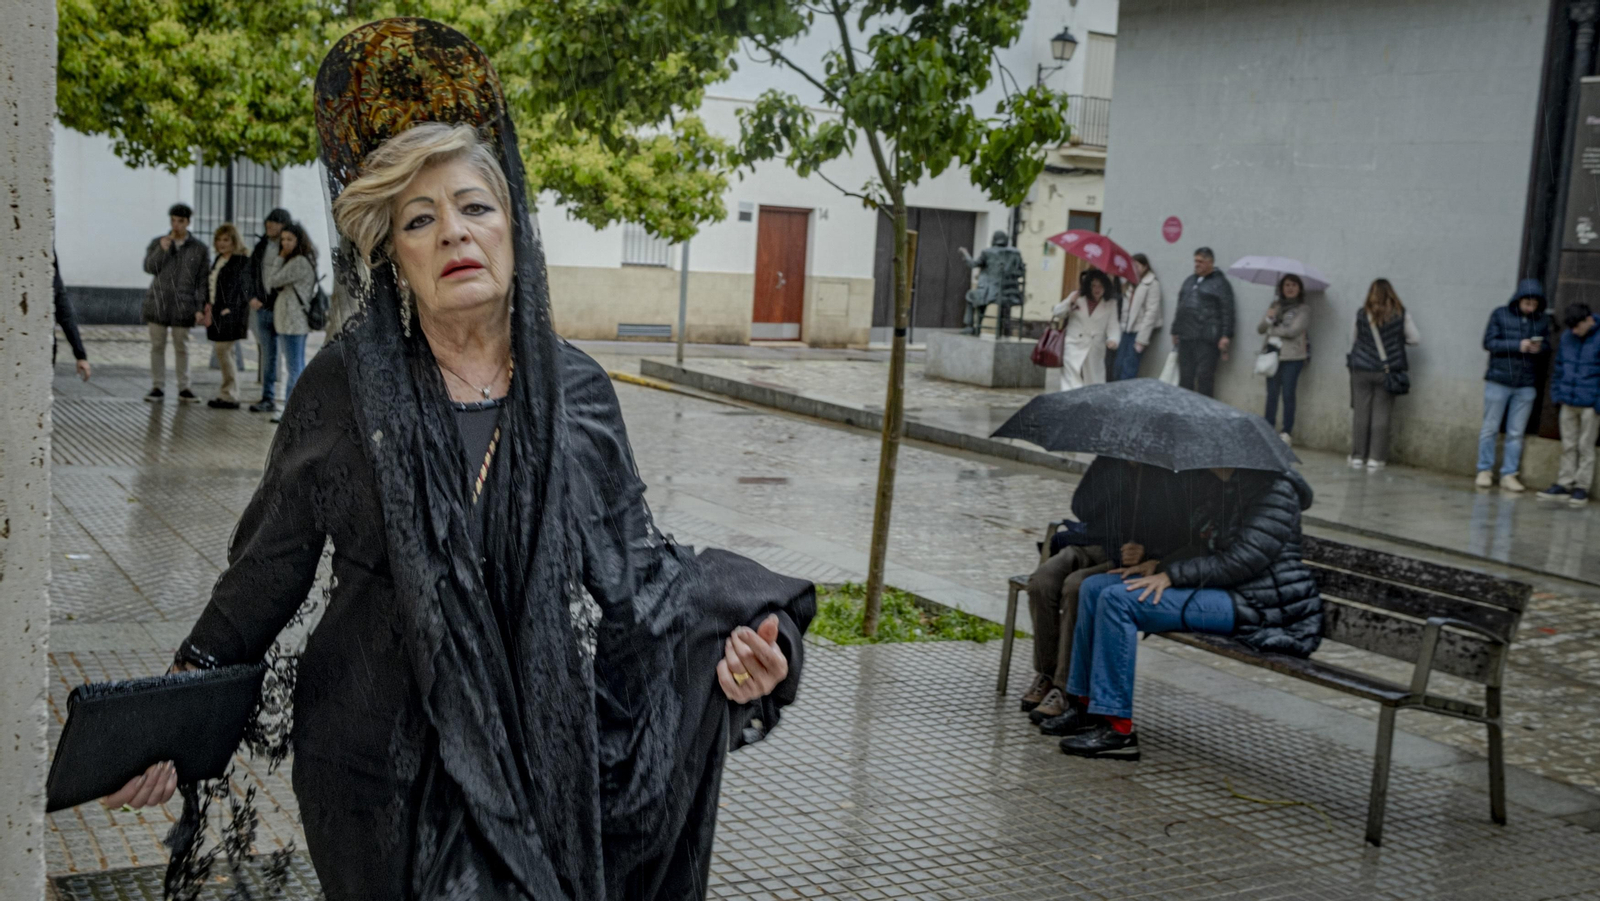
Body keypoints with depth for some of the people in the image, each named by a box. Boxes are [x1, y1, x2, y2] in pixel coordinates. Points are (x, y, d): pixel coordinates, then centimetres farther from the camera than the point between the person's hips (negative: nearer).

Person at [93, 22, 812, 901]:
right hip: (384, 773, -1)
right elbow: (269, 565, 1)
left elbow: (627, 556, 1)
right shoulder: (342, 388, -7)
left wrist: (730, 635, -16)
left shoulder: (577, 389, -2)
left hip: (542, 754, 2)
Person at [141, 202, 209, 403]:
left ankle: (184, 388, 10)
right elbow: (149, 267, -3)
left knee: (182, 348, 4)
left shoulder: (199, 249, 3)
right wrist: (163, 250, -17)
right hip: (158, 303, 1)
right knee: (157, 346, 3)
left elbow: (203, 281, 2)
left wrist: (201, 308, -4)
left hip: (183, 306, -1)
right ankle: (158, 388, 8)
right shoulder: (157, 243, 8)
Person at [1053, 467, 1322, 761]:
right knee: (1095, 587, 3)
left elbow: (1243, 559, -21)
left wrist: (1170, 574, -20)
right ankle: (1087, 706, 7)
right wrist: (1160, 564, 2)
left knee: (1119, 600, -22)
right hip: (1214, 587, 10)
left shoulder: (1274, 488, -13)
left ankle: (1118, 729, -20)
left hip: (1254, 602, -10)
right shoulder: (1205, 481, 14)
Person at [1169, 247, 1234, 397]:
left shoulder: (1220, 283, -1)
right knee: (1185, 377, 7)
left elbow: (1227, 312, -7)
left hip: (1206, 339, -7)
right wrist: (1175, 331, 21)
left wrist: (1226, 336, -14)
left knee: (1205, 376, -8)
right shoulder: (1189, 281, 21)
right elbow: (1180, 308, 26)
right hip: (1186, 337, 7)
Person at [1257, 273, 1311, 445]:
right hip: (1273, 354, 4)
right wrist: (1268, 318, -11)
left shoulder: (1303, 310, 1)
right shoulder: (1276, 306, 15)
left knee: (1288, 394, -4)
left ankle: (1287, 432, 1)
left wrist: (1272, 330, -2)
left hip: (1292, 357, -4)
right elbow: (1260, 329, 8)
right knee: (1272, 393, 4)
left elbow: (1293, 331, -13)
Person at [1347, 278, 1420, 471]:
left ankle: (1357, 457, 11)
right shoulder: (1401, 315, -5)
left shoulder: (1361, 314, -3)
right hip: (1387, 371, -1)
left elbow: (1353, 340, 6)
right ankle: (1375, 459, 3)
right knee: (1381, 415, 3)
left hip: (1361, 370, 1)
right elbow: (1415, 339, 0)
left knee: (1360, 413, 7)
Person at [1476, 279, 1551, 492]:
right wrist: (1518, 346, -17)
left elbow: (1547, 346, 10)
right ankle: (1485, 470, 15)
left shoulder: (1543, 320, 5)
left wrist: (1539, 348, -14)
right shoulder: (1500, 314, -2)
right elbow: (1489, 342, -7)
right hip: (1498, 381, -2)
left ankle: (1509, 475, 10)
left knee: (1516, 433, 4)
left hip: (1526, 385, 2)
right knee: (1490, 428, 5)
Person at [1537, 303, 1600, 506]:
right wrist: (1556, 393, 11)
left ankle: (1582, 487, 10)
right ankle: (1565, 484, 17)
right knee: (1568, 445, 11)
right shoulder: (1567, 338, 6)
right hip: (1568, 402, 5)